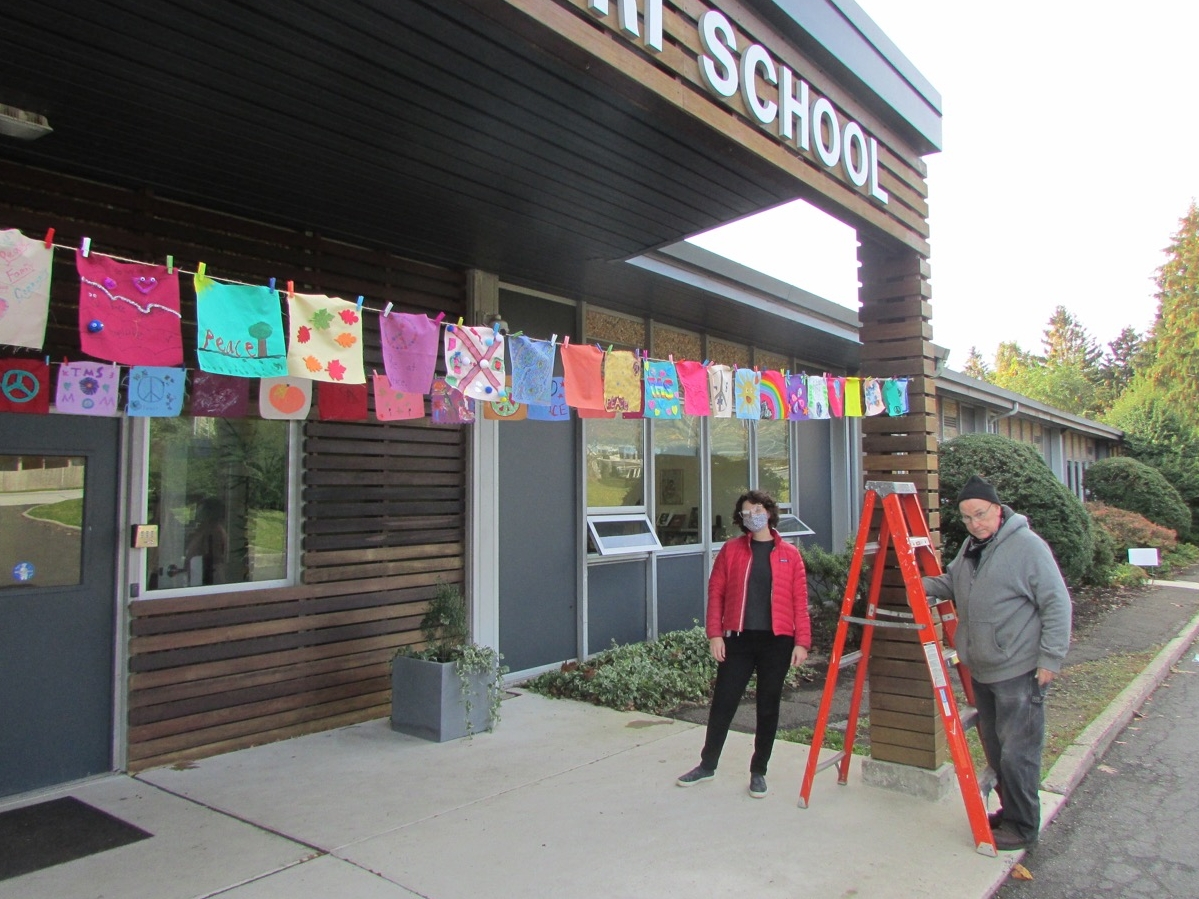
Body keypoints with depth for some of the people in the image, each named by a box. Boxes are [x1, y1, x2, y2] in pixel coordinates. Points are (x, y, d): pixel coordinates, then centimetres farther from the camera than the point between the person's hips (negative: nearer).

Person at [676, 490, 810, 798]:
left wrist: (802, 642, -4)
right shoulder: (731, 550, 4)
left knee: (768, 707, 8)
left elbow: (800, 601, 2)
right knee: (723, 702, 6)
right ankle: (707, 764, 24)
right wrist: (715, 634, -4)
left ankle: (758, 771, 24)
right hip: (738, 639, 0)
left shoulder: (789, 554, 4)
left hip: (777, 640, 0)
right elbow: (716, 593, 3)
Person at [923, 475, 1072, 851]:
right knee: (993, 747, 17)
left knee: (1016, 753, -3)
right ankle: (1010, 810, 33)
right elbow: (952, 583, 22)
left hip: (1019, 672, -8)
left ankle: (1023, 827, 13)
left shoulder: (1027, 546, -14)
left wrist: (1050, 659, -16)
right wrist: (923, 585, 1)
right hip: (982, 670, 8)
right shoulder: (970, 547, 10)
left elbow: (1056, 604, -14)